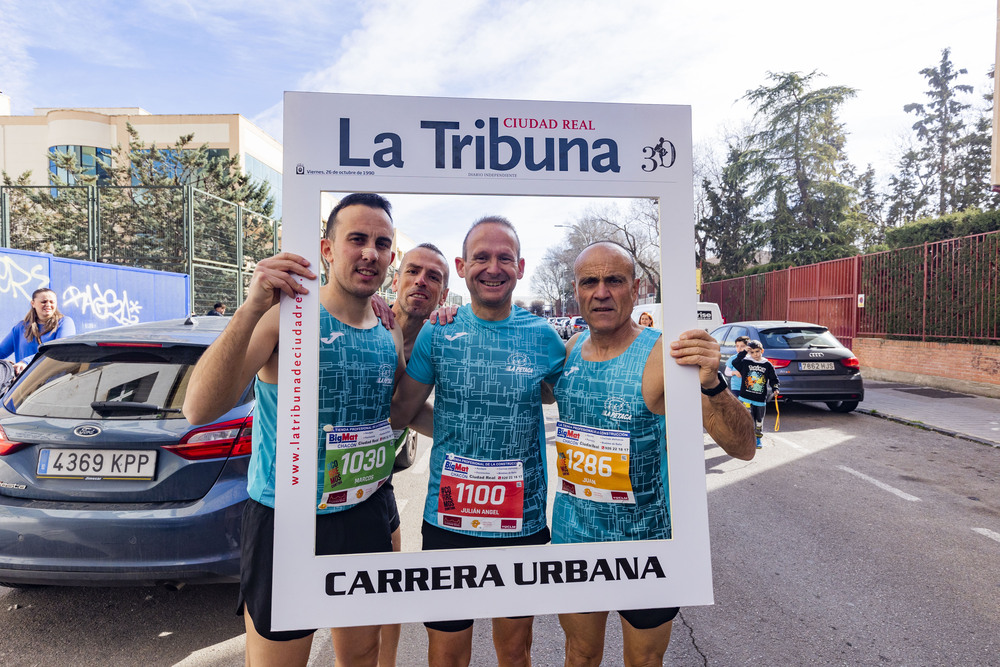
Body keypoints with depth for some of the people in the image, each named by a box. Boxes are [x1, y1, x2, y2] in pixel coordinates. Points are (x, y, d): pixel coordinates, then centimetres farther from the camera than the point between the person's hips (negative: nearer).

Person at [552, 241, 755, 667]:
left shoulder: (665, 356, -19)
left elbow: (743, 448, -22)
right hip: (572, 538, 4)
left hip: (645, 544, -4)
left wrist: (711, 384, -40)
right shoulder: (569, 350, -3)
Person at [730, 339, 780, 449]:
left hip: (761, 399, 2)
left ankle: (758, 439, 26)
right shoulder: (745, 362, 1)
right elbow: (735, 363, -14)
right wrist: (744, 352, -14)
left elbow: (773, 378, 9)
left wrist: (775, 388, -8)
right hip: (746, 397, -2)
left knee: (759, 420, 12)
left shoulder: (767, 365, 4)